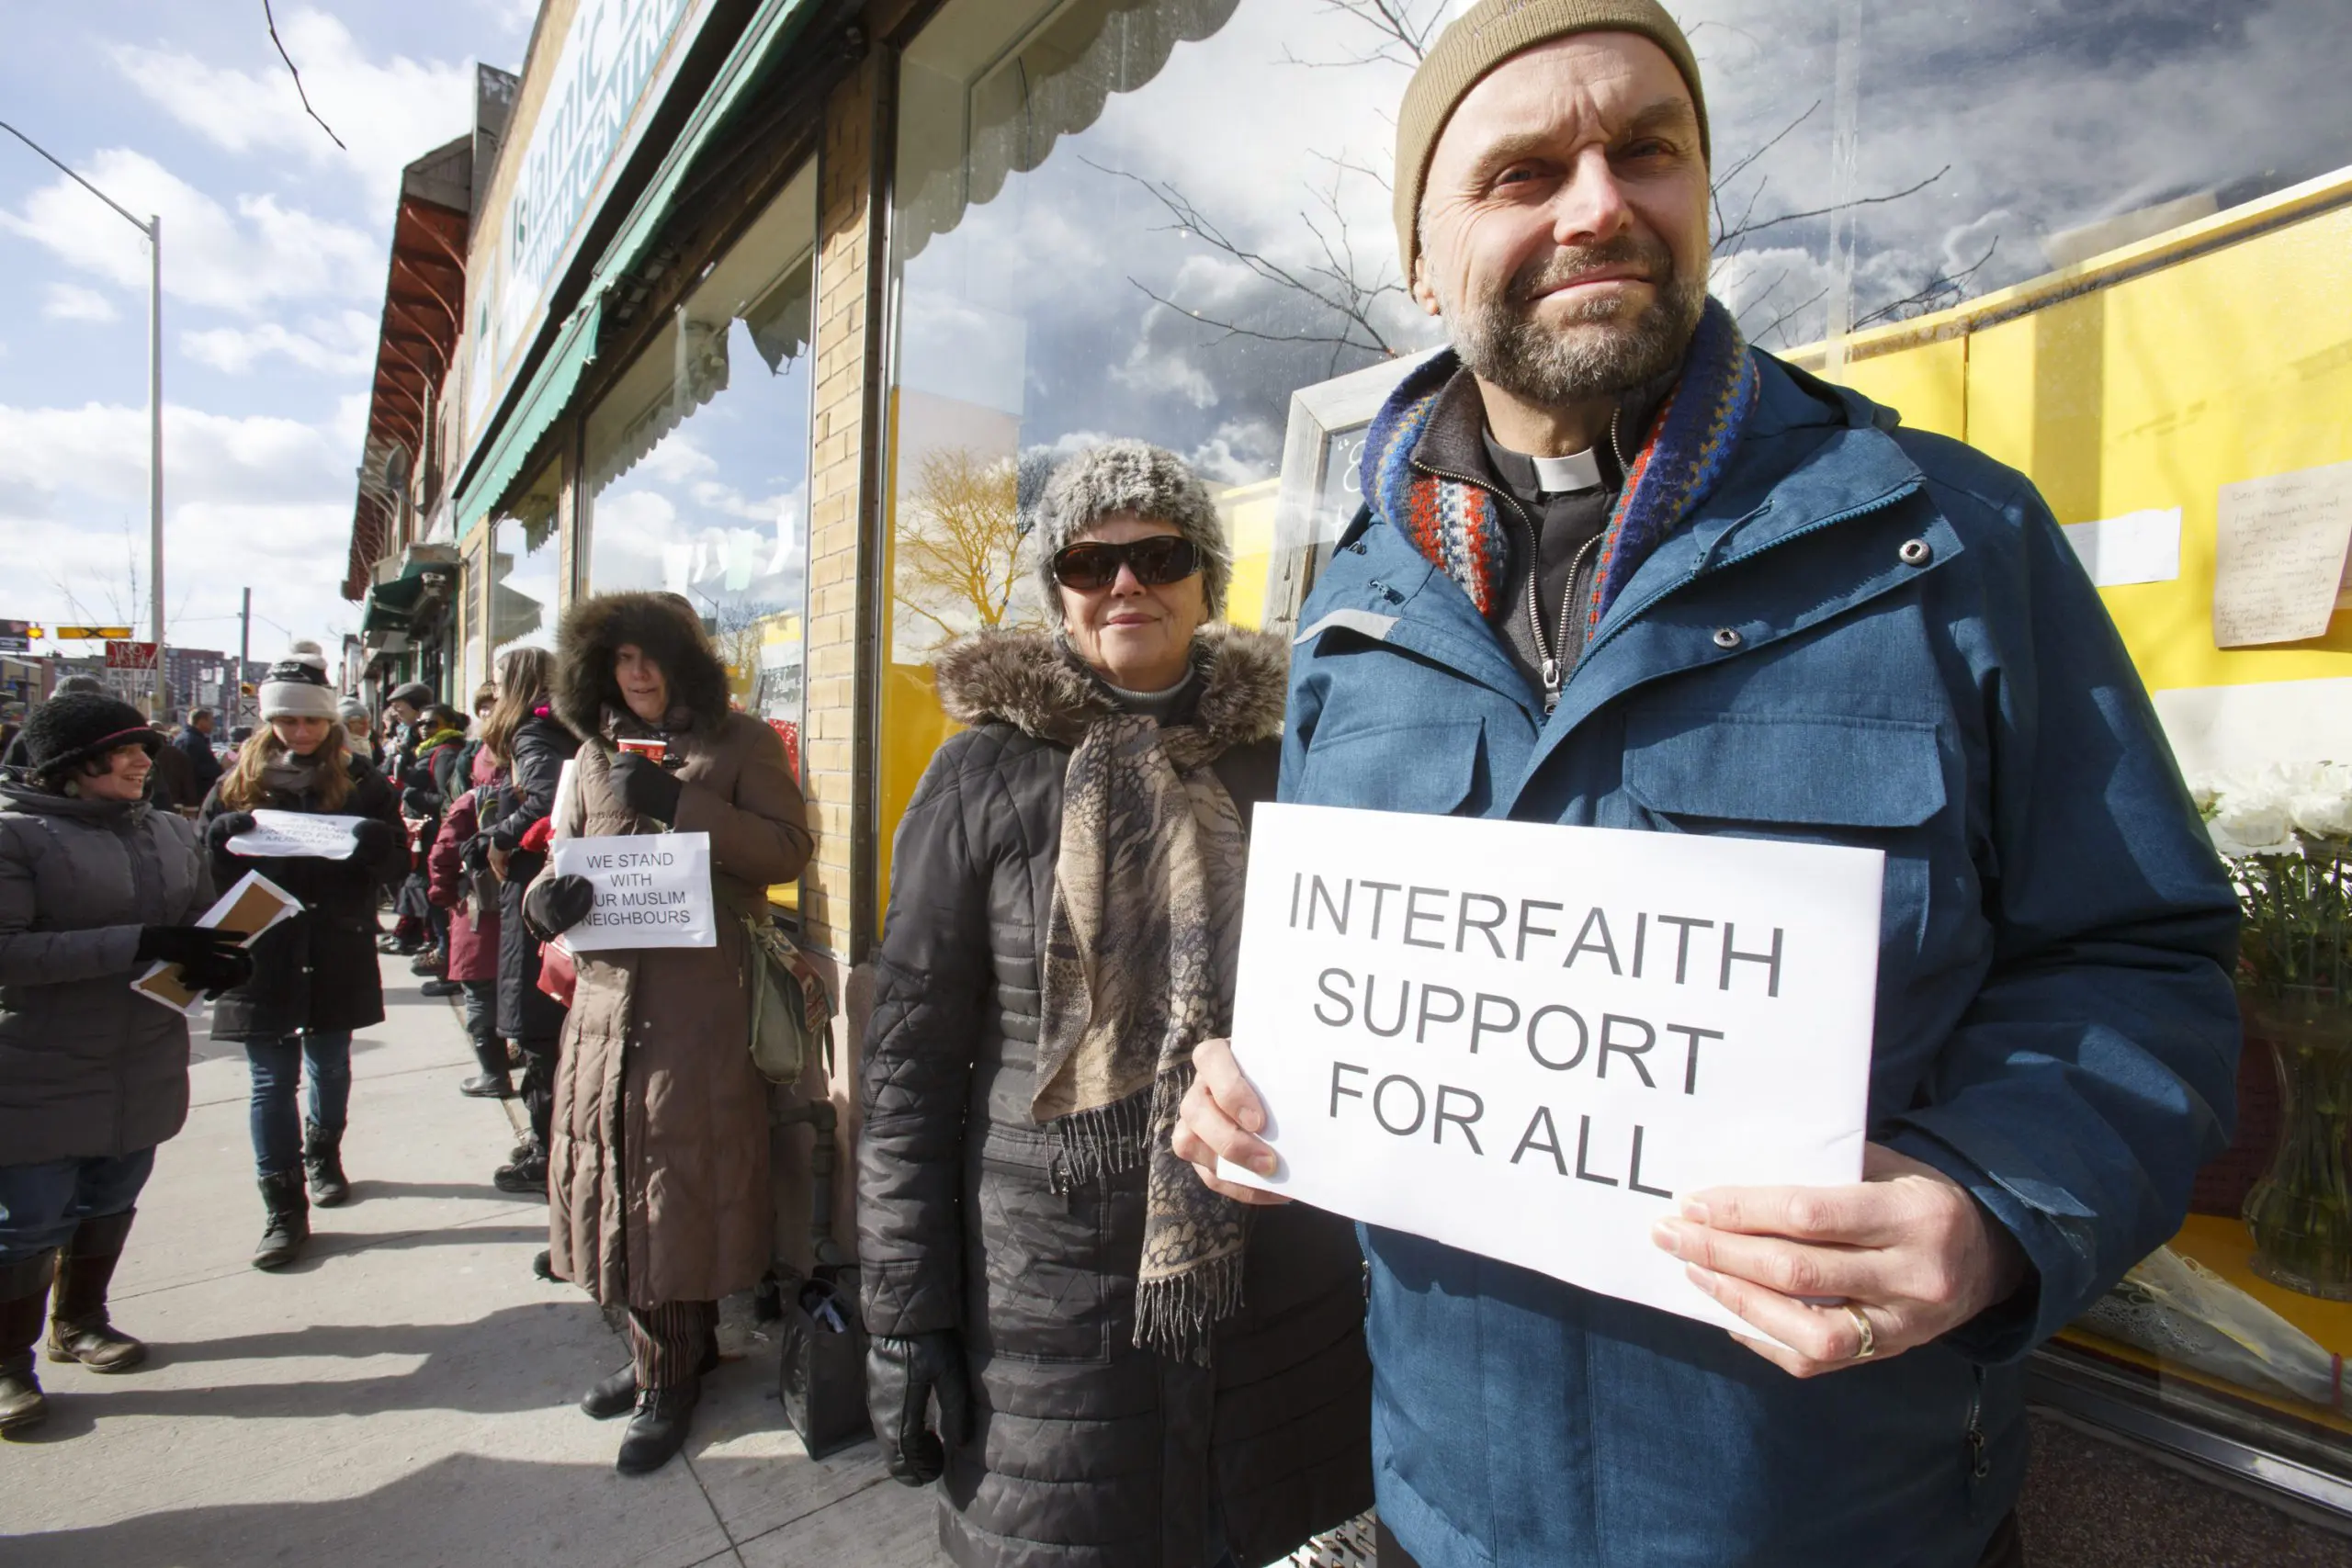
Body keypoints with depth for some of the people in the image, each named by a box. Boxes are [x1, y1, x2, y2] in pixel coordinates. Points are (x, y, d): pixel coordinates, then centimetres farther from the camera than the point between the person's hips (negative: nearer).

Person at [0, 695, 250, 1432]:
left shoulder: (174, 833, 4)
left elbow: (201, 923, 12)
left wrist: (217, 958, -10)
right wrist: (140, 943, -27)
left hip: (145, 1064, 5)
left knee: (109, 1203, 18)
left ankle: (79, 1323, 39)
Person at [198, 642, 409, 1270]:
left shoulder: (360, 781, 0)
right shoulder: (239, 781, 3)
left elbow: (398, 865, -3)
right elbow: (203, 863, 2)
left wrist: (377, 841, -25)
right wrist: (223, 834, -19)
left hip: (337, 953, 0)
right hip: (260, 952, 0)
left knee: (330, 1065, 17)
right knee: (272, 1080, 2)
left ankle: (323, 1156, 41)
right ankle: (283, 1211, 9)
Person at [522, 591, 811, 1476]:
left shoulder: (739, 742, 2)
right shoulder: (596, 755, 17)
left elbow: (788, 849, -7)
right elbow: (563, 854, 17)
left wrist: (679, 803, -16)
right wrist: (546, 896, -6)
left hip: (701, 993, -5)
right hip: (608, 988, 5)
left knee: (679, 1176, -1)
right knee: (620, 1169, 11)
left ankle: (671, 1375, 17)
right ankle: (663, 1349, 30)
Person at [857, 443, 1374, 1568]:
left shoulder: (1274, 764, 2)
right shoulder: (986, 773, -6)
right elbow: (909, 1057, -5)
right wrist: (904, 1313, -6)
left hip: (1279, 1274, 3)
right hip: (1054, 1276, -2)